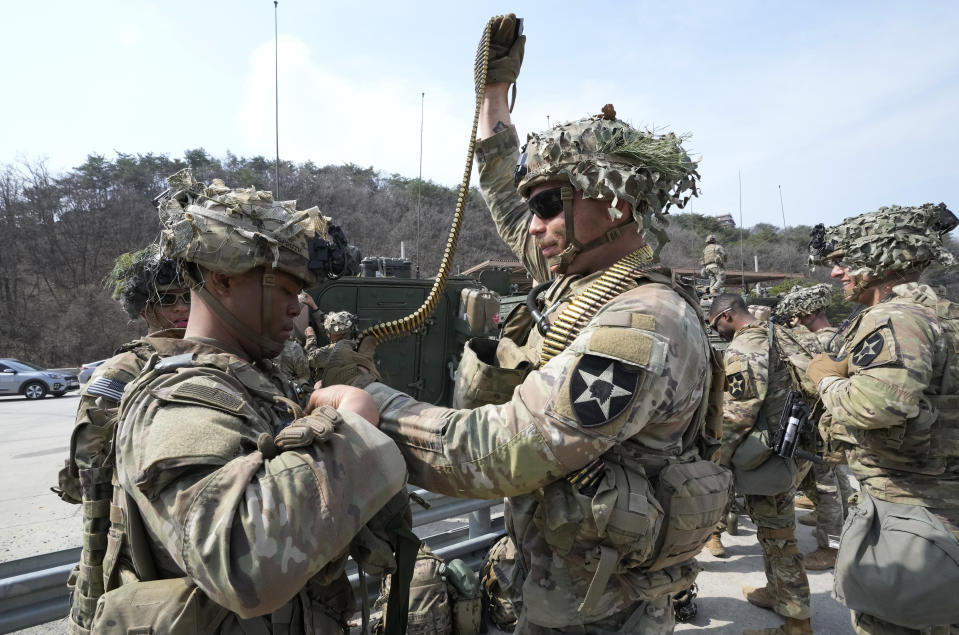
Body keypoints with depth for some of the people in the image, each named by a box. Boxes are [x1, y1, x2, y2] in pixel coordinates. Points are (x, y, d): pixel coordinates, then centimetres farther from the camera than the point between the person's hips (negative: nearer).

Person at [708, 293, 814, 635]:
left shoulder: (743, 348, -19)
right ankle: (777, 591, 37)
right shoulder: (779, 333, 10)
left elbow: (736, 416, -22)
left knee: (776, 535, 0)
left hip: (765, 456, -10)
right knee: (775, 527, 22)